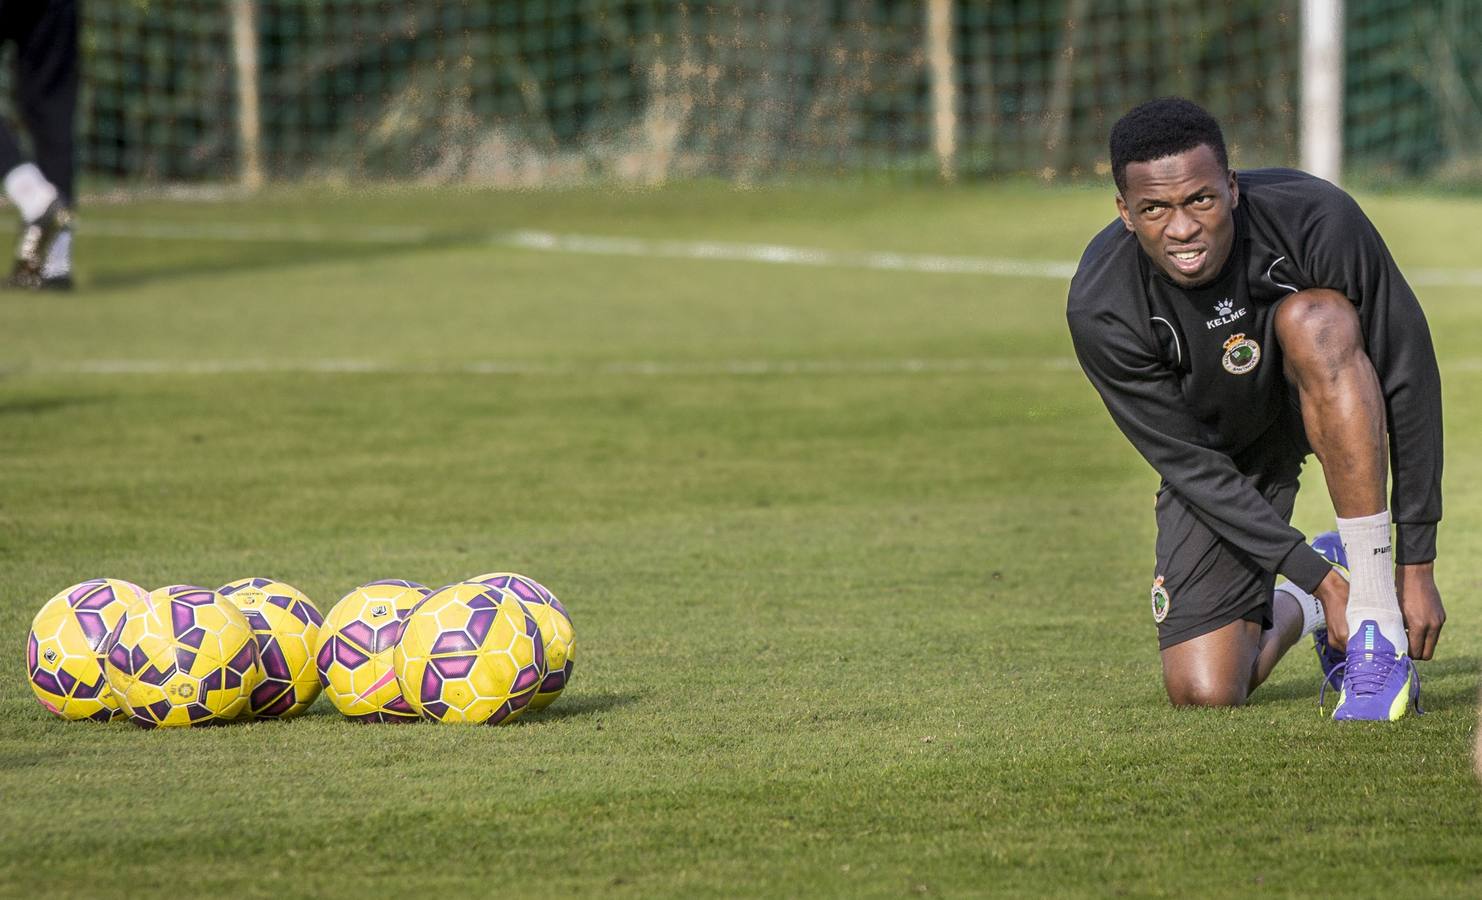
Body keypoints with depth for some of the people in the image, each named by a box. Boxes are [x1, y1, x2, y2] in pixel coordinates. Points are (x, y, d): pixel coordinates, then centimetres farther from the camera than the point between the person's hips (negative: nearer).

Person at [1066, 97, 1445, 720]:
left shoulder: (1316, 219, -31)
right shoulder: (1100, 311, -29)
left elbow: (1411, 379, -23)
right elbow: (1190, 466, -21)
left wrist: (1417, 567, -23)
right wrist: (1320, 582, -25)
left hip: (1322, 398, -1)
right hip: (1221, 453, 1)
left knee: (1313, 320, -37)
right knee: (1202, 690, -13)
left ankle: (1379, 632, -32)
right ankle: (1296, 608, 27)